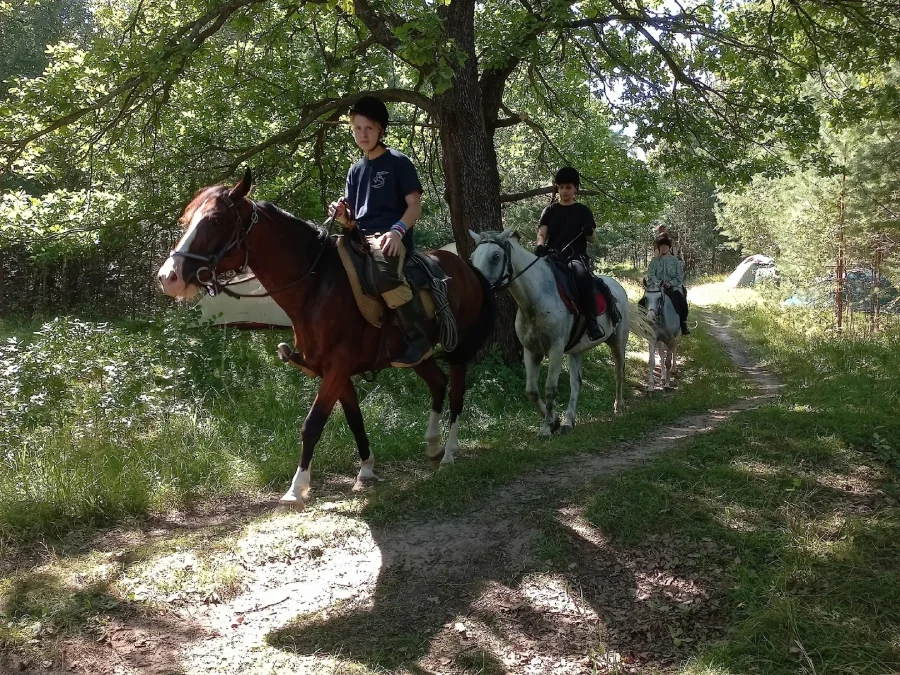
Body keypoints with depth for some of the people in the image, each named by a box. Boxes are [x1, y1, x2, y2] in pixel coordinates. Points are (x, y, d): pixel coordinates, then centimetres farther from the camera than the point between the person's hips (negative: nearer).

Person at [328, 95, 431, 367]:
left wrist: (397, 230, -23)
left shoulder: (398, 162, 2)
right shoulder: (355, 170, 20)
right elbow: (353, 220, 19)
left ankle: (419, 340, -28)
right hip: (361, 238, 8)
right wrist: (342, 216, -5)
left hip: (389, 237, -7)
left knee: (382, 271, -38)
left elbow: (415, 205, -4)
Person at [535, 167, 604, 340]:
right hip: (553, 256, 3)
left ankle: (591, 323, -29)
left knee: (583, 277, -37)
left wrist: (589, 232, -16)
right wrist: (540, 246, -19)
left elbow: (593, 239, 9)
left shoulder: (583, 211, 11)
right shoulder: (550, 211, 15)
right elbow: (542, 233, 4)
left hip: (576, 256, -3)